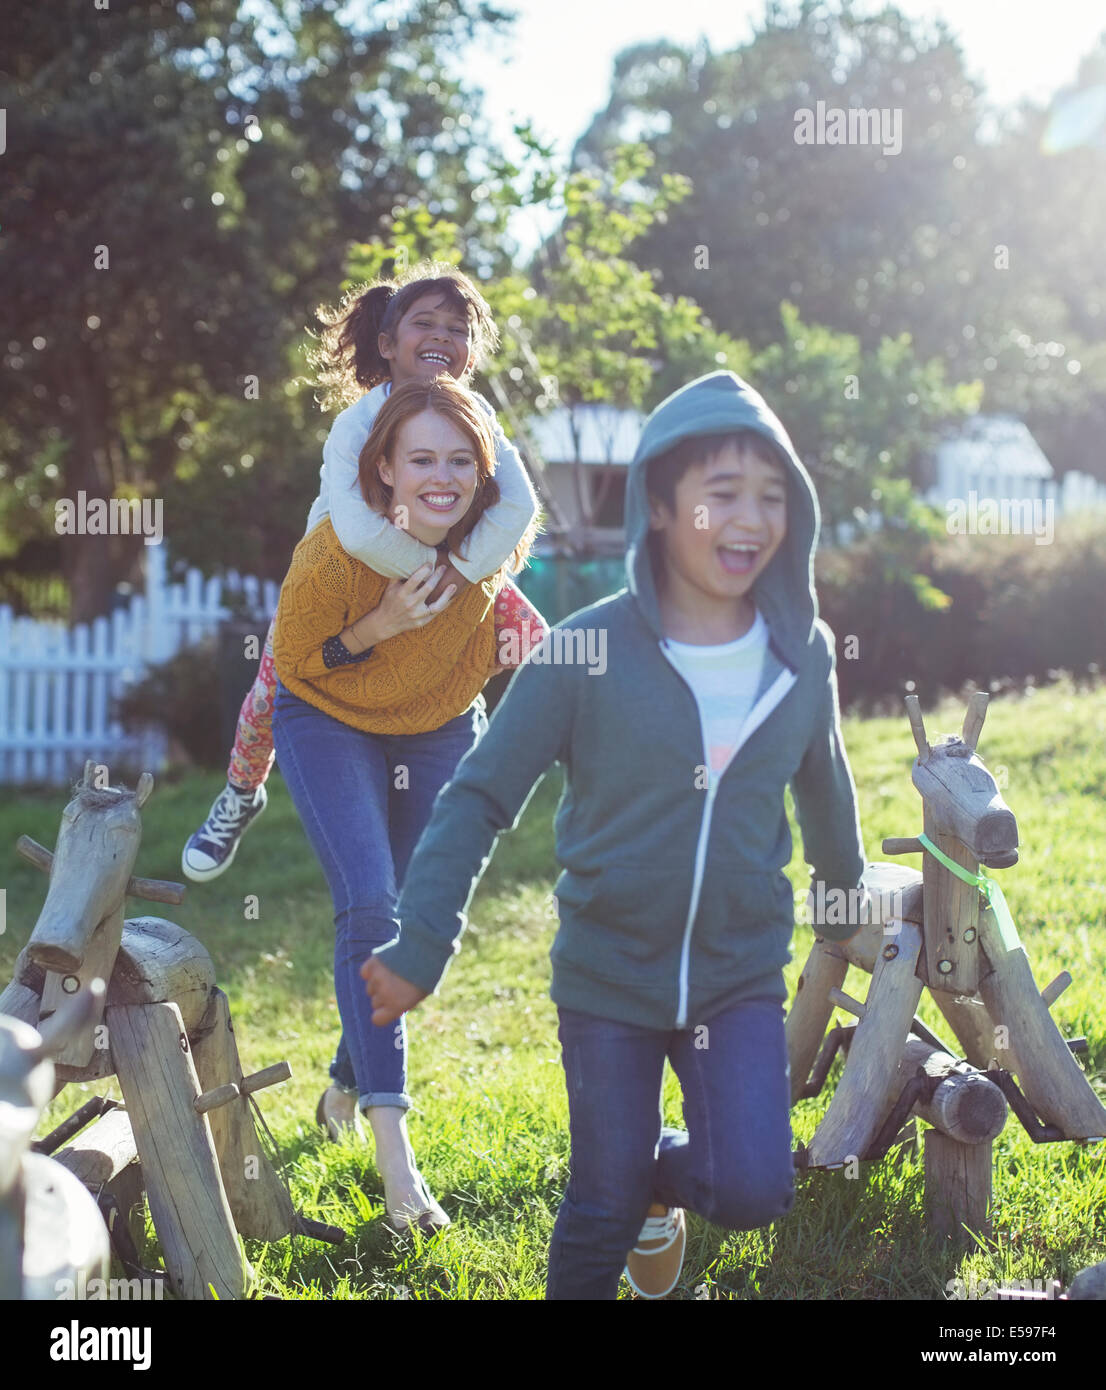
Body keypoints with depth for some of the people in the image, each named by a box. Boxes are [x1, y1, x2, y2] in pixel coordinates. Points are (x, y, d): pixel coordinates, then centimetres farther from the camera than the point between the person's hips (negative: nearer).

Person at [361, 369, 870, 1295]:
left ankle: (665, 1170, 22)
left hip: (742, 975, 2)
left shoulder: (804, 654, -4)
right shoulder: (585, 653, -13)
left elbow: (826, 793, 14)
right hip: (610, 973, -2)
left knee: (752, 1193, -11)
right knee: (604, 1215, 5)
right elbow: (480, 799, -9)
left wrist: (852, 909, 27)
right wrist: (420, 947, -16)